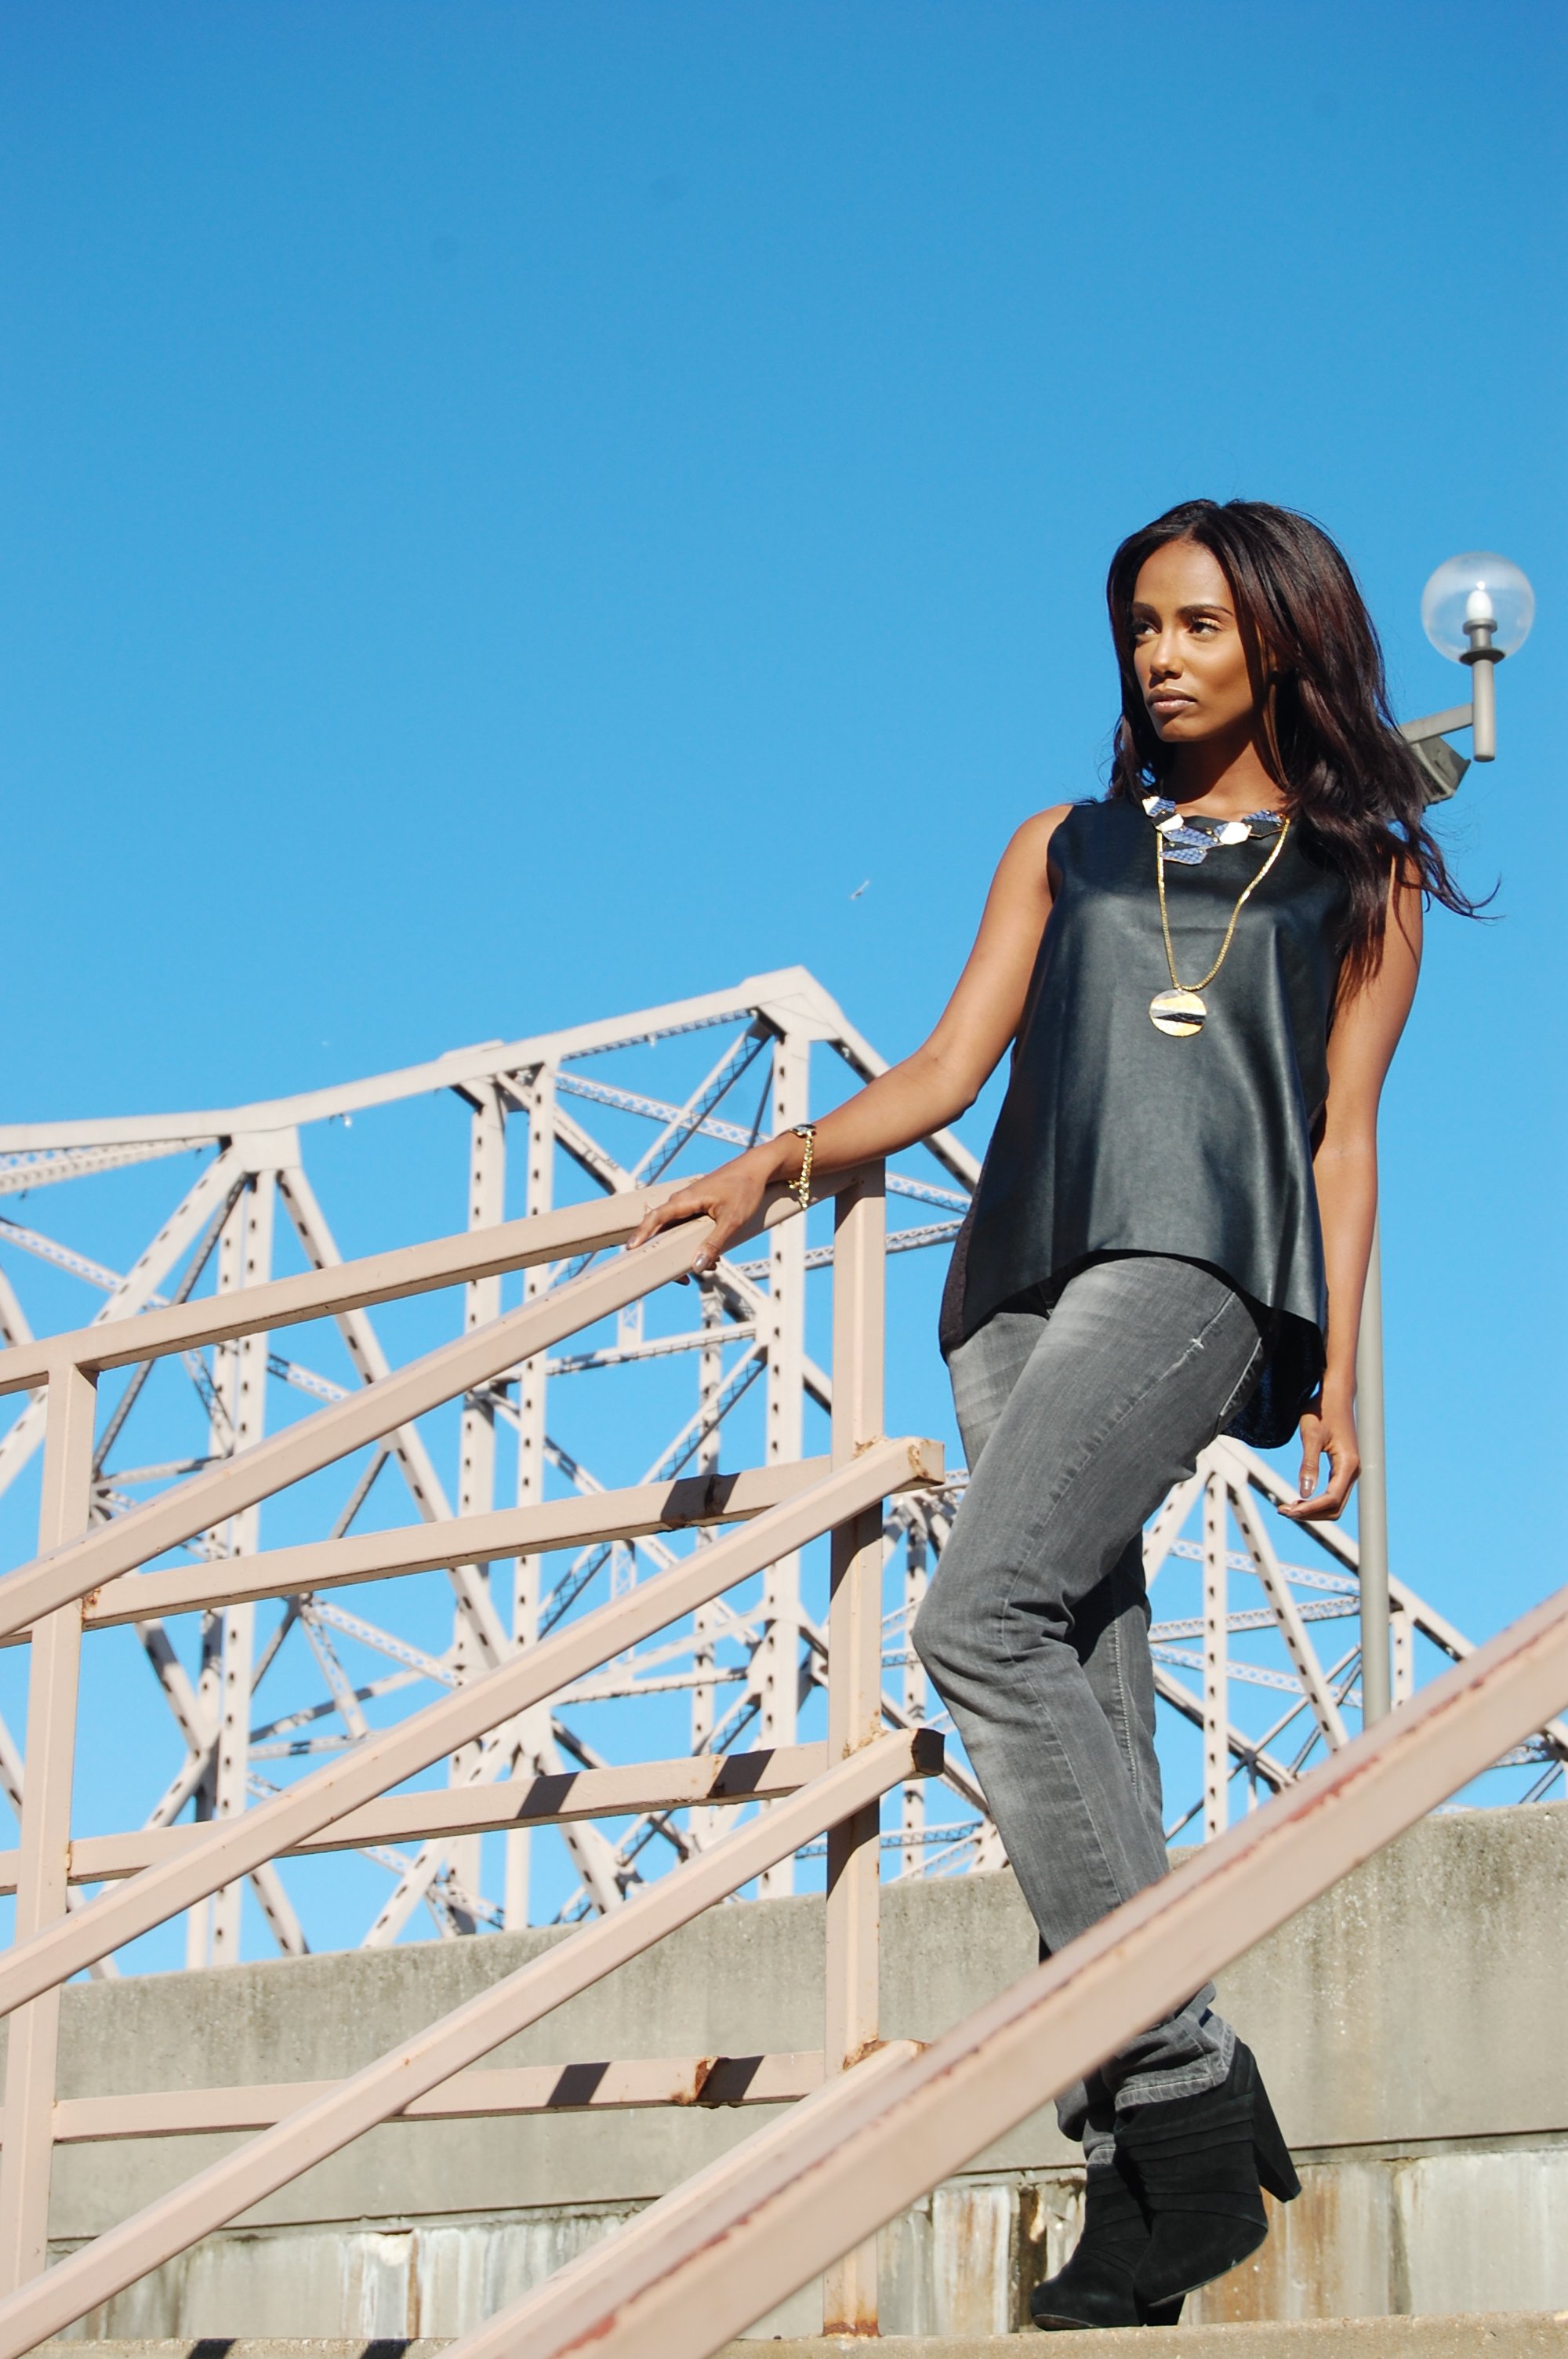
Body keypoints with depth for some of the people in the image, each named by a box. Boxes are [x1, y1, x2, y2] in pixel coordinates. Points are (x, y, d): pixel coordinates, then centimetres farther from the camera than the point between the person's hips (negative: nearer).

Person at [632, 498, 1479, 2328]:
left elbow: (1344, 1136, 11)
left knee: (982, 1623, -25)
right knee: (1081, 1702, -6)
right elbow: (947, 1074, 18)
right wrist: (783, 1159, 0)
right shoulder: (1065, 850, 26)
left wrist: (1338, 1375, 1)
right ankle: (1153, 2168, -8)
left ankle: (1176, 2091, -23)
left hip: (1199, 1256, -4)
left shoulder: (1359, 877, 18)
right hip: (1024, 1272, 5)